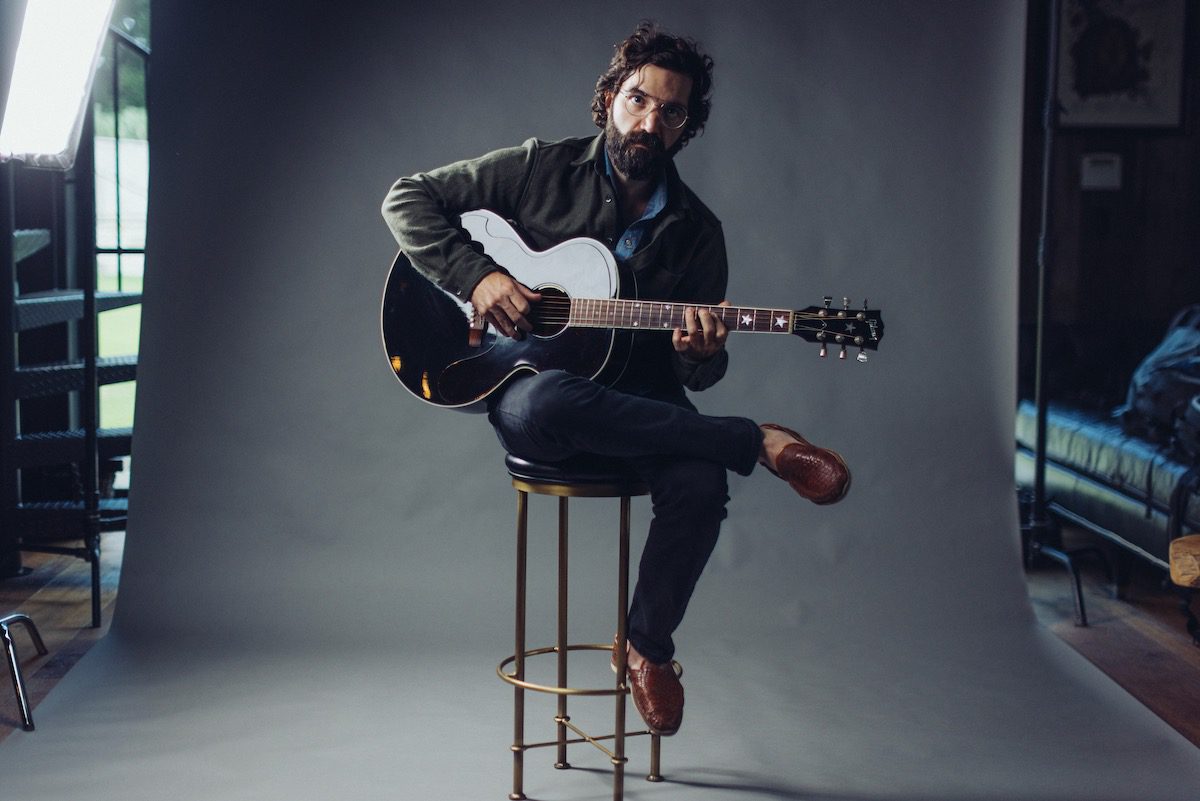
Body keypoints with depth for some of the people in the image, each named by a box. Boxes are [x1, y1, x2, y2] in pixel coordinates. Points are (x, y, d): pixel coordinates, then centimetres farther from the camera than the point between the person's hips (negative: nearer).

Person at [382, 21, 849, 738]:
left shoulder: (696, 231, 7)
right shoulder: (542, 170, 1)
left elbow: (697, 377, 7)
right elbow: (409, 199, 1)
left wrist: (702, 355, -19)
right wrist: (476, 276, -14)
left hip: (637, 406, 2)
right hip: (529, 389, -2)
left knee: (700, 485, -32)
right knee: (543, 402, -41)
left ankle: (648, 647, -3)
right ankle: (762, 443, -28)